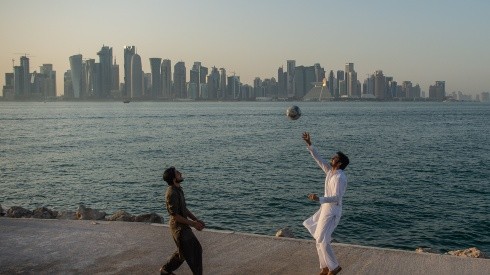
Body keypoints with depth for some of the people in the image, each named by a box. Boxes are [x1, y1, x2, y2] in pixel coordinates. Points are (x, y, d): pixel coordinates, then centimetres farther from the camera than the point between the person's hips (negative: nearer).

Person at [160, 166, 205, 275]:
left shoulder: (179, 190, 7)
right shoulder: (171, 193, -23)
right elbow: (175, 215, -24)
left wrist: (196, 220, 8)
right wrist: (193, 224, -20)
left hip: (184, 226, 9)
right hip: (178, 227, -9)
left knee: (197, 249, 15)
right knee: (187, 254, 1)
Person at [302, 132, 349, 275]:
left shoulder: (339, 178, -22)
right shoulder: (330, 170, 5)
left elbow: (337, 198, -27)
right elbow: (318, 158, 9)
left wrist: (319, 199, -38)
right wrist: (309, 144, 0)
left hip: (332, 211, -9)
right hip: (325, 209, 9)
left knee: (321, 240, -7)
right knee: (319, 239, 11)